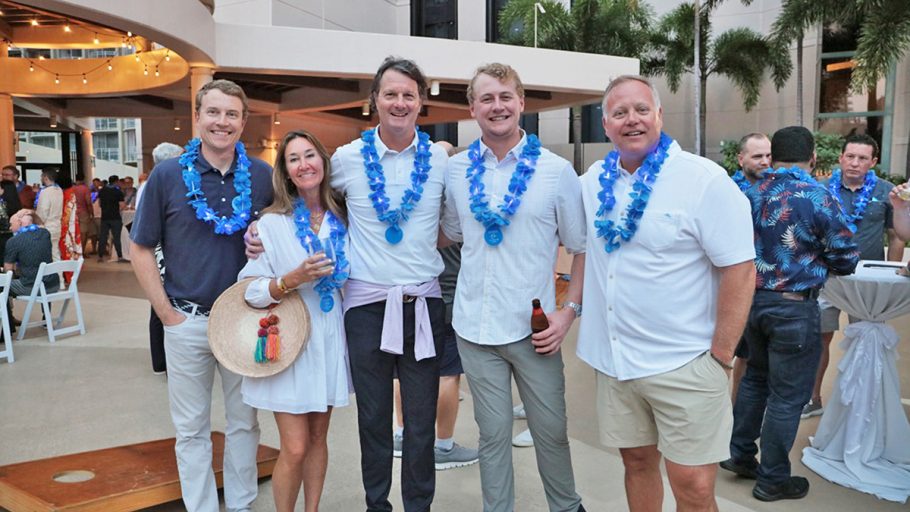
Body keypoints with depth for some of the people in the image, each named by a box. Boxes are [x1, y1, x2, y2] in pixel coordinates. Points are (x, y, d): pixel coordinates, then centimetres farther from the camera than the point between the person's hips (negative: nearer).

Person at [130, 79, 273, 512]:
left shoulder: (263, 176, -1)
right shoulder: (167, 175, -4)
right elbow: (141, 249, 1)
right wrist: (167, 313, -5)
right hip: (188, 321, -1)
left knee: (244, 423, 14)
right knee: (192, 429, 10)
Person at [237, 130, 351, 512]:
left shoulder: (342, 219, 4)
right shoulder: (272, 223, -6)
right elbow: (251, 291, -10)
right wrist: (294, 279, -23)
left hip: (329, 341, 4)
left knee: (318, 439, 13)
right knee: (295, 448, -3)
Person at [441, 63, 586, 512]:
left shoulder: (557, 170, -3)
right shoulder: (455, 170, 3)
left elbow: (582, 247, 1)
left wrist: (570, 310, -8)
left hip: (534, 326, -1)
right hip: (476, 325, 2)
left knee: (551, 430, 11)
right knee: (493, 434, 11)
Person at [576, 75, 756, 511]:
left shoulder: (704, 180, -11)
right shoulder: (594, 181, 5)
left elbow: (740, 269, -12)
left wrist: (720, 356, -11)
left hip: (683, 364, -5)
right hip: (613, 360, 5)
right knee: (637, 461, 17)